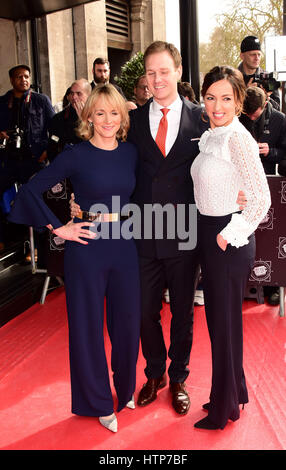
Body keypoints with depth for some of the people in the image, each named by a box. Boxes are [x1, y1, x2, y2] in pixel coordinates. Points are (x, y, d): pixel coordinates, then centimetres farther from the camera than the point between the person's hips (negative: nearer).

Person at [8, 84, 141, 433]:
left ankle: (126, 389, 38)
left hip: (124, 245, 4)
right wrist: (57, 228, -10)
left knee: (127, 322, 13)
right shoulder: (76, 155, -8)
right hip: (87, 246, -4)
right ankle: (99, 403, 29)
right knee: (88, 325, 8)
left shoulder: (131, 152, 5)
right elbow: (31, 190, -8)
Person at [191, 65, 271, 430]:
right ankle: (234, 392, 40)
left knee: (225, 322, 6)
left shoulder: (237, 138, -18)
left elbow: (261, 199, -22)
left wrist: (231, 236, -17)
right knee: (218, 317, 19)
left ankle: (224, 408, 26)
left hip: (229, 242, -9)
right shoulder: (210, 137, 9)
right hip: (208, 235, 9)